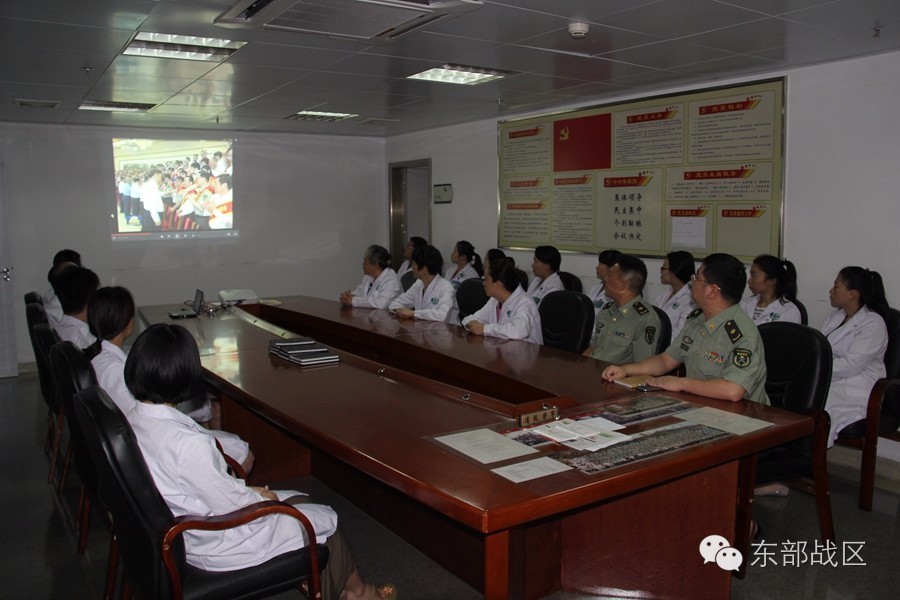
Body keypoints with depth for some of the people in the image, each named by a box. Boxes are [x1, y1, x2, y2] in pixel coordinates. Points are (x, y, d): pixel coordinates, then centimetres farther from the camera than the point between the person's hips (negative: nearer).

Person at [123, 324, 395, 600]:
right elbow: (233, 506, -24)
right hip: (215, 548, -8)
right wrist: (263, 499, -4)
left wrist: (246, 489, 3)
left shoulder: (136, 421, -7)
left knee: (298, 500, 20)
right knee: (325, 517, 8)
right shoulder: (188, 444, -35)